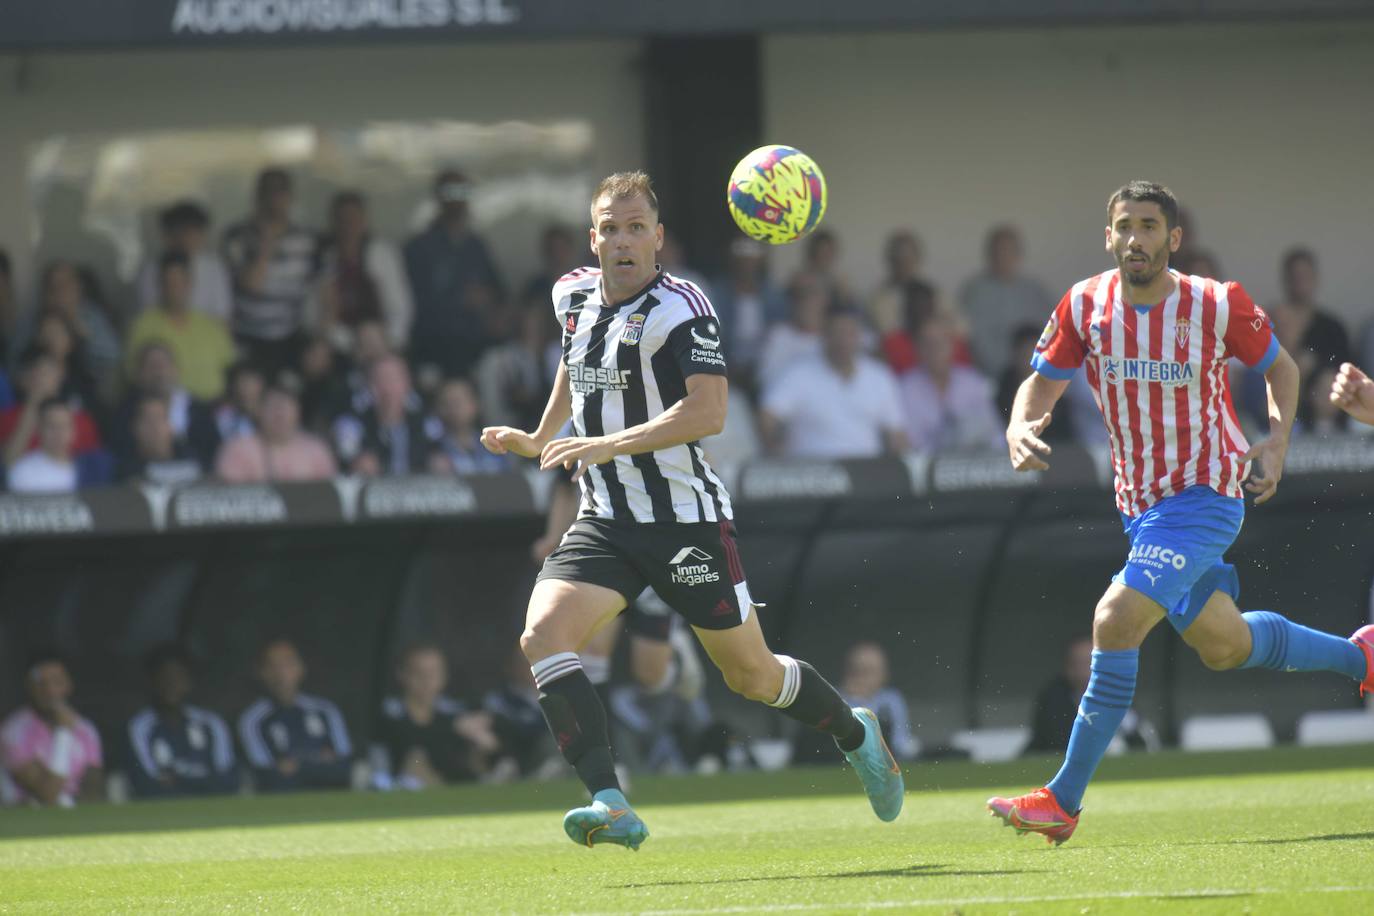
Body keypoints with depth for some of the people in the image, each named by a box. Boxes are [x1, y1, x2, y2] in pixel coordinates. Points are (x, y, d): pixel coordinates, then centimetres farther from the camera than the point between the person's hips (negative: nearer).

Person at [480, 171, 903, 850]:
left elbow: (707, 413, -28)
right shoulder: (574, 296, 6)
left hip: (686, 519, -6)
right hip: (605, 521, 6)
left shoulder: (679, 309, -16)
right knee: (543, 635, -20)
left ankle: (855, 736, 38)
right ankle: (611, 807, -27)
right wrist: (539, 440, 26)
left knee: (750, 674, 7)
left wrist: (606, 445, -33)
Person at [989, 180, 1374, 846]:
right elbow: (1044, 381, 4)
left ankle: (1064, 800, -17)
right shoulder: (1085, 305, -5)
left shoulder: (1218, 305, -13)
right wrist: (1021, 427, -18)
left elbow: (1279, 366, 4)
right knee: (1224, 647, 20)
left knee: (1116, 621, -22)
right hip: (1140, 503, 6)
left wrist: (1277, 440, -11)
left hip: (1204, 496, -6)